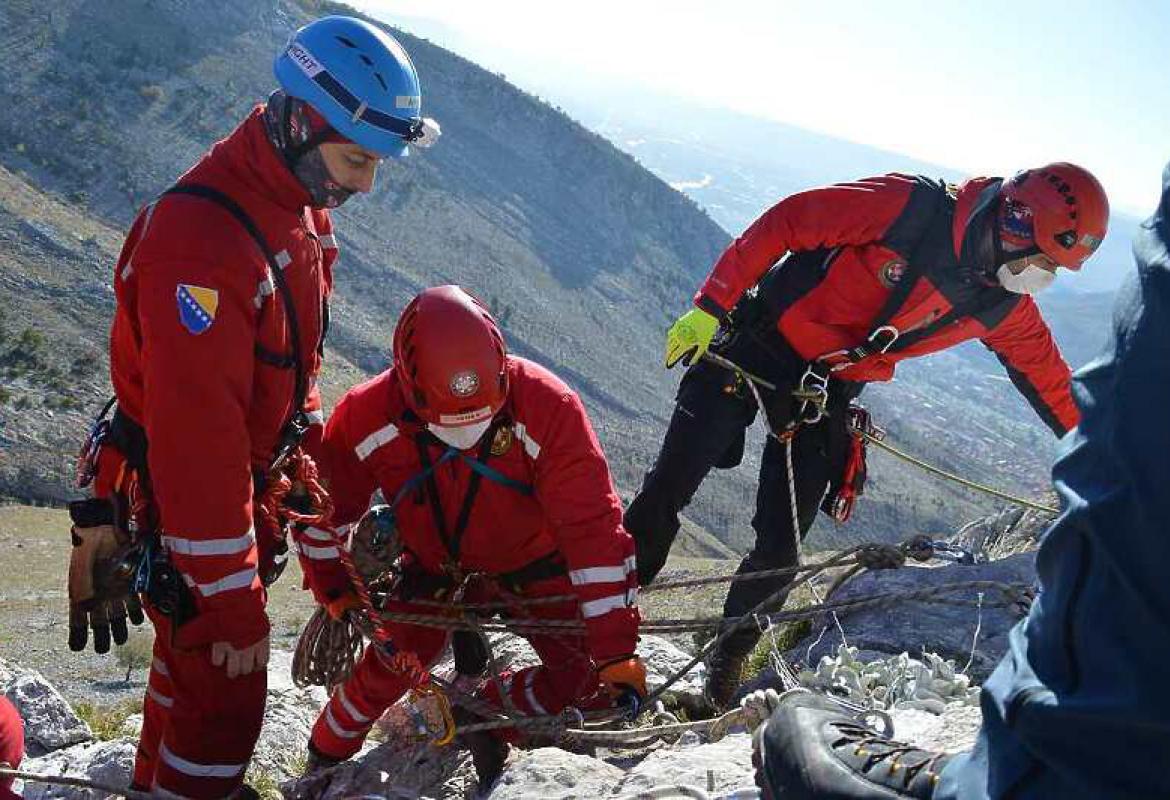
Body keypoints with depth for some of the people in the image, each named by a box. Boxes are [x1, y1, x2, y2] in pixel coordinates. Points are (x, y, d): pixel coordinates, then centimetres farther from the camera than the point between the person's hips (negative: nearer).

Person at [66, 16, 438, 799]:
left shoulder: (304, 213, -1)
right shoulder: (199, 241, -32)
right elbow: (197, 444, -30)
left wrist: (323, 541, 12)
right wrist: (235, 608, -24)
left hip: (246, 488, 9)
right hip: (177, 512, -9)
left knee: (191, 662, 26)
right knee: (224, 699, 0)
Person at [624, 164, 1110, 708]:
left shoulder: (1004, 307, -3)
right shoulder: (908, 207, -21)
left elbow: (1047, 374, 13)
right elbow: (782, 222, -18)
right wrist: (710, 307, -20)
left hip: (827, 396, 4)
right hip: (756, 349, -4)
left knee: (781, 546, -1)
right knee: (669, 490, -5)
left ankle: (729, 660, 21)